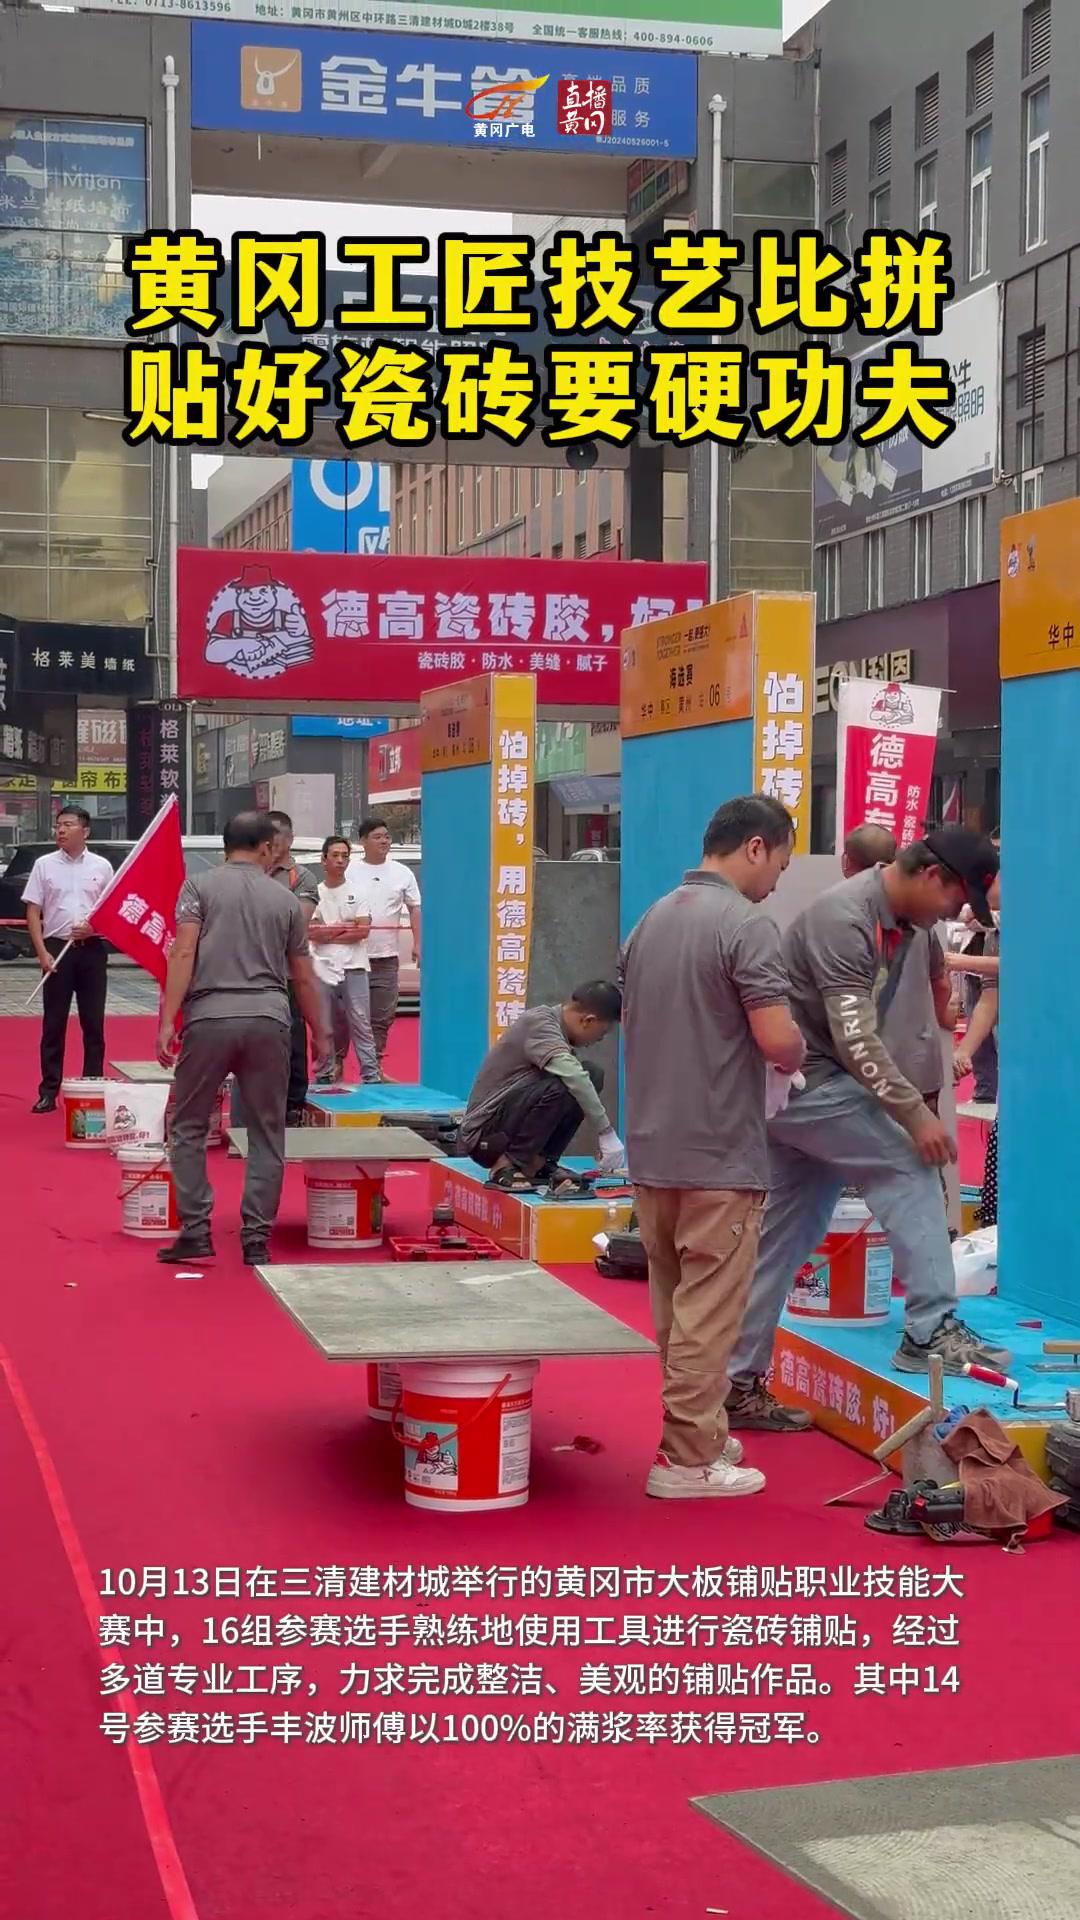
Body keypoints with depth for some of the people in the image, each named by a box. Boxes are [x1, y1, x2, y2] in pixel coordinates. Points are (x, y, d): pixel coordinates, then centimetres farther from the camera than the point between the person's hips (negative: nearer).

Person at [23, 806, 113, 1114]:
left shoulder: (101, 867, 5)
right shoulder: (44, 865, 3)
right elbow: (33, 913, 2)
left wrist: (93, 927, -11)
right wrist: (42, 953, -8)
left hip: (92, 949, 1)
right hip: (57, 949, -1)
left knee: (93, 1023, 4)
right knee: (53, 1023, 1)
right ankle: (49, 1091, 5)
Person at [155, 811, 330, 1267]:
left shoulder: (199, 887, 7)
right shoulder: (285, 900, 13)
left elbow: (184, 954, -6)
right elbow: (302, 978, 17)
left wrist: (167, 1020, -8)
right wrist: (319, 1034, 29)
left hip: (210, 1017, -1)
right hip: (268, 1019, 2)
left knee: (189, 1127, 10)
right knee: (266, 1134, 9)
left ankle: (195, 1232, 5)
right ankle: (256, 1240, 8)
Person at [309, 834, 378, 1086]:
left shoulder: (357, 891, 5)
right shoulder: (314, 893, 6)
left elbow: (364, 930, -5)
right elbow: (309, 932, -5)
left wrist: (327, 933, -5)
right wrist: (346, 928, -8)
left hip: (353, 968, -1)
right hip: (322, 968, 1)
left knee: (360, 1024, -4)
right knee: (325, 1028, 6)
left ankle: (371, 1075, -5)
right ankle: (328, 1075, 15)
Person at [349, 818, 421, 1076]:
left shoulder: (402, 873, 7)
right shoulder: (349, 872, 0)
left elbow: (415, 909, 11)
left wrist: (417, 944, 2)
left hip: (386, 957, 2)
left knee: (382, 1017, 6)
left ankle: (374, 1066, 16)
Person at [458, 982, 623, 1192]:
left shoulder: (557, 1030, 9)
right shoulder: (538, 1023, -19)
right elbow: (571, 1075, -33)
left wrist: (603, 1141, 11)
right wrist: (607, 1133, -30)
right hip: (484, 1135, -9)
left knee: (591, 1075, 1)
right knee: (557, 1087, -32)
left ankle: (539, 1162, 2)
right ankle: (506, 1166, -16)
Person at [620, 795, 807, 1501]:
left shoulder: (653, 919, 11)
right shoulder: (747, 925, -15)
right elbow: (778, 1041, -21)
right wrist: (797, 1056, 0)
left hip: (653, 1147, 8)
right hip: (719, 1153, -8)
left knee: (675, 1306, 15)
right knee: (708, 1311, -1)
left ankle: (700, 1434, 26)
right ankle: (690, 1459, 3)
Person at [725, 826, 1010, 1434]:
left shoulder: (899, 923, 9)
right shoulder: (845, 920, -20)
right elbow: (856, 1041, -25)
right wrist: (915, 1114, -25)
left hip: (817, 1087, 9)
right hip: (802, 1082, -9)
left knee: (787, 1241, 9)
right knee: (910, 1168, -11)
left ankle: (740, 1385, 15)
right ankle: (931, 1330, -8)